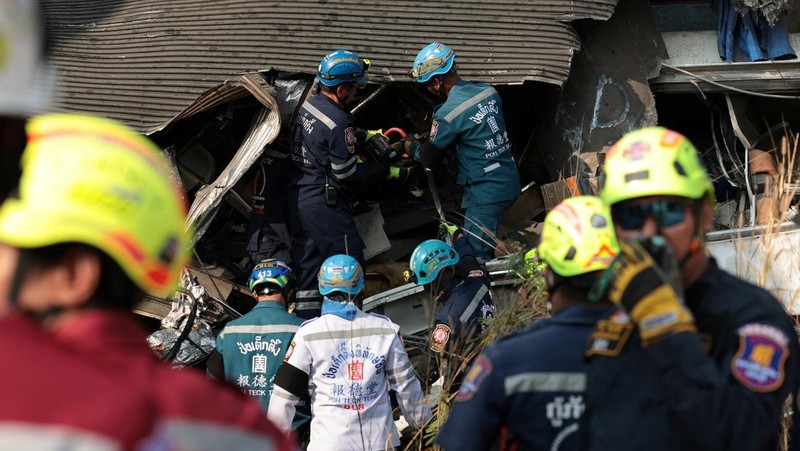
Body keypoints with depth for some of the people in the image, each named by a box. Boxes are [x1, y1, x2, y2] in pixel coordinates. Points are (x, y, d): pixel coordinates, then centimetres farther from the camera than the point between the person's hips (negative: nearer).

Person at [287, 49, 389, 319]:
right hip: (324, 206, -9)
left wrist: (364, 135, 20)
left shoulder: (307, 106, 6)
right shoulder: (338, 122, -20)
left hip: (297, 200, 9)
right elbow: (348, 176, -15)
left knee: (307, 268, 13)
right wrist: (385, 169, -5)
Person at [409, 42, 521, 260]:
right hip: (510, 182, 9)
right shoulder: (488, 91, 4)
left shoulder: (448, 113, -17)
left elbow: (429, 158, -3)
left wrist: (413, 148, 20)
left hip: (486, 193, -9)